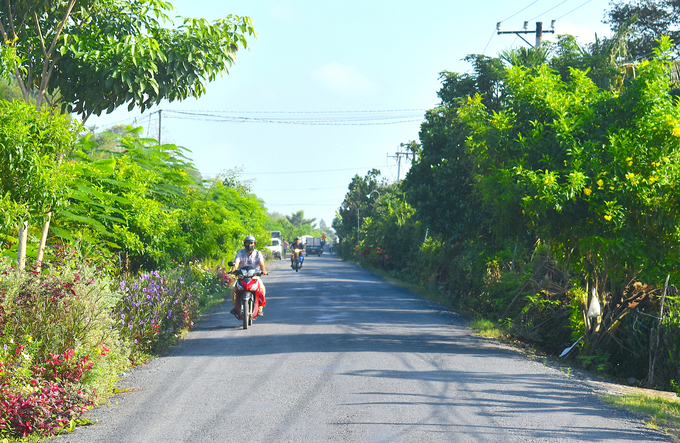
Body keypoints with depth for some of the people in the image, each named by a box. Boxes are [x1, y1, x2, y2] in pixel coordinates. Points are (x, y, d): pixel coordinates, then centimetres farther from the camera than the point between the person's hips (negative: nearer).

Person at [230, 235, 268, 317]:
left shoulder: (258, 254, 3)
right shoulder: (240, 253, 3)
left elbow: (261, 264, -12)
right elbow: (236, 262, -12)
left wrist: (263, 270, -35)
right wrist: (233, 269, -35)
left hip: (255, 276, 0)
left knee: (262, 288, -27)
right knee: (233, 288, -25)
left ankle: (260, 308, -17)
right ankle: (235, 306, -10)